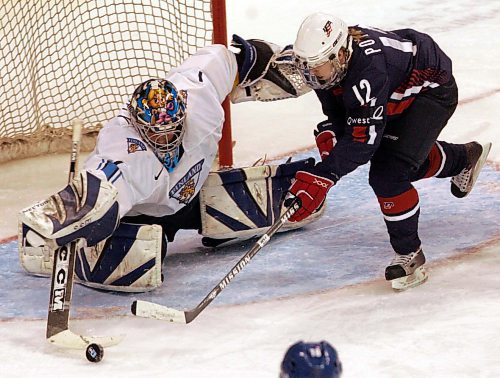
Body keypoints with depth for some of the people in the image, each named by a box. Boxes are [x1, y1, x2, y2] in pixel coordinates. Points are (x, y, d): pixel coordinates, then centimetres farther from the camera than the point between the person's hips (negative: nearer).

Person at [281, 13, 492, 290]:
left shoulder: (367, 69, -41)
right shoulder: (327, 65, -17)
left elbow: (363, 138, -40)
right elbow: (337, 114, -3)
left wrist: (322, 176, -44)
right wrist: (328, 136, -24)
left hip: (432, 90, -9)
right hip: (397, 97, 9)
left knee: (388, 175, -20)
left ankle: (409, 254, -4)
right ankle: (464, 157, 53)